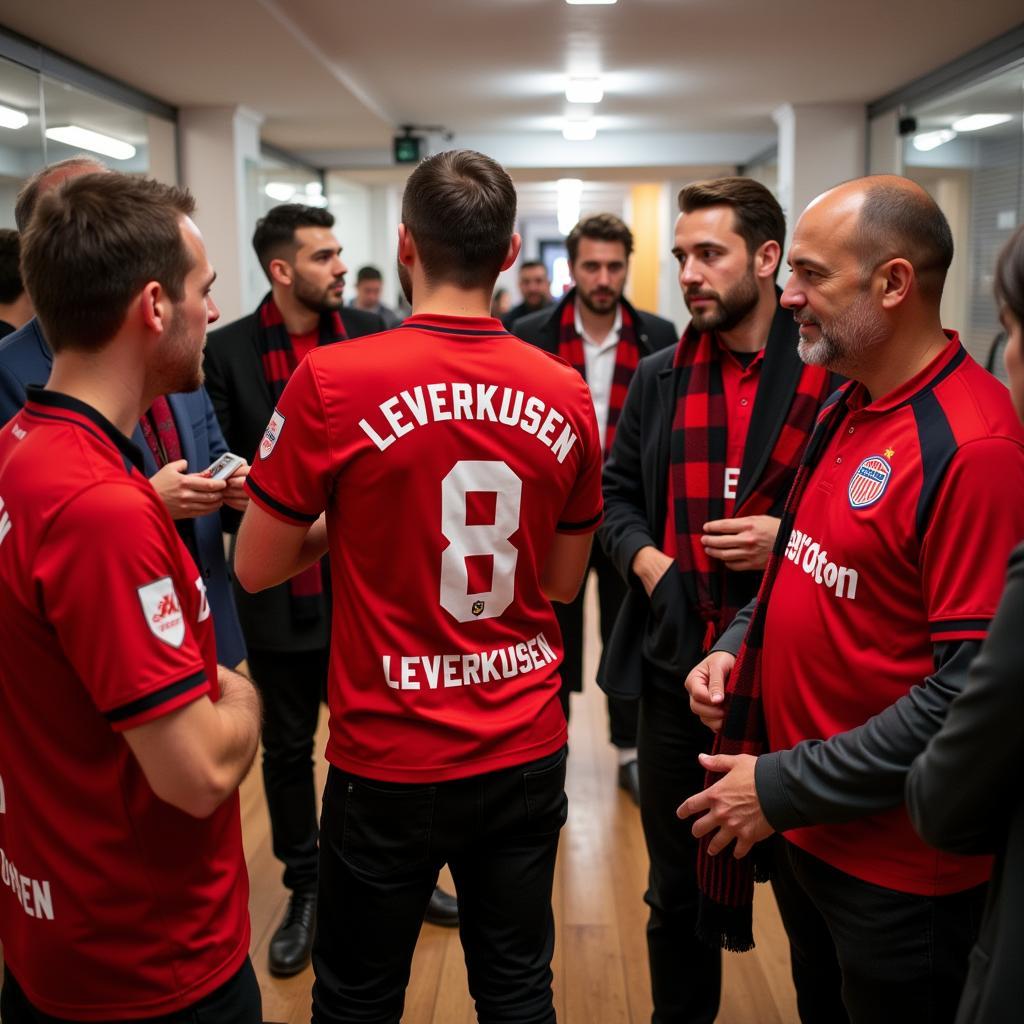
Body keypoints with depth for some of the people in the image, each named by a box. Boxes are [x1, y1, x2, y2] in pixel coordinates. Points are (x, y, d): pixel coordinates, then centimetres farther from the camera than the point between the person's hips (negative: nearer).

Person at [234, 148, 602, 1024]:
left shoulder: (331, 381, -15)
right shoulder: (566, 394, -3)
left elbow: (257, 568, -5)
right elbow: (563, 580, 8)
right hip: (527, 750, 4)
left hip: (390, 758, -3)